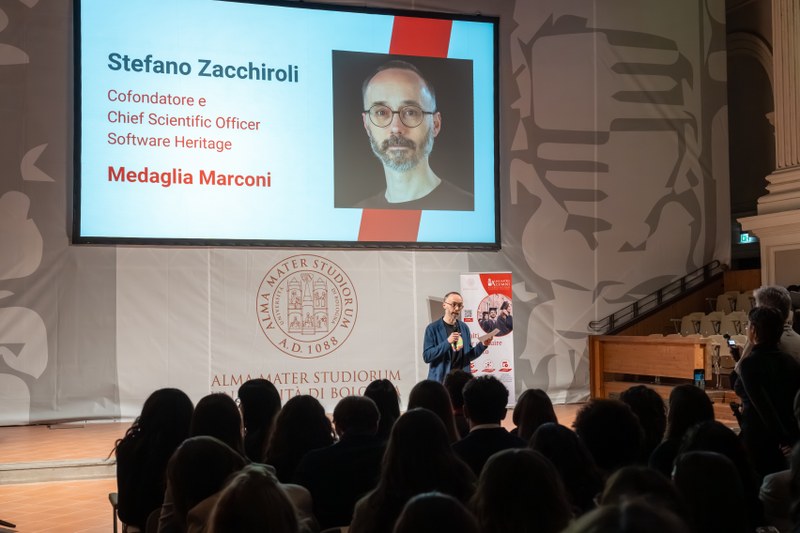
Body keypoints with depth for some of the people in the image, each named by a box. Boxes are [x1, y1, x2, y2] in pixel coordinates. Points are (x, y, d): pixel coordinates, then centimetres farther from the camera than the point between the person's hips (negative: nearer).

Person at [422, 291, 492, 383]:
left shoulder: (464, 327, 10)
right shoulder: (433, 328, -5)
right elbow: (426, 356, -12)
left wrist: (482, 345, 0)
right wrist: (447, 342, -21)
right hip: (440, 380, -4)